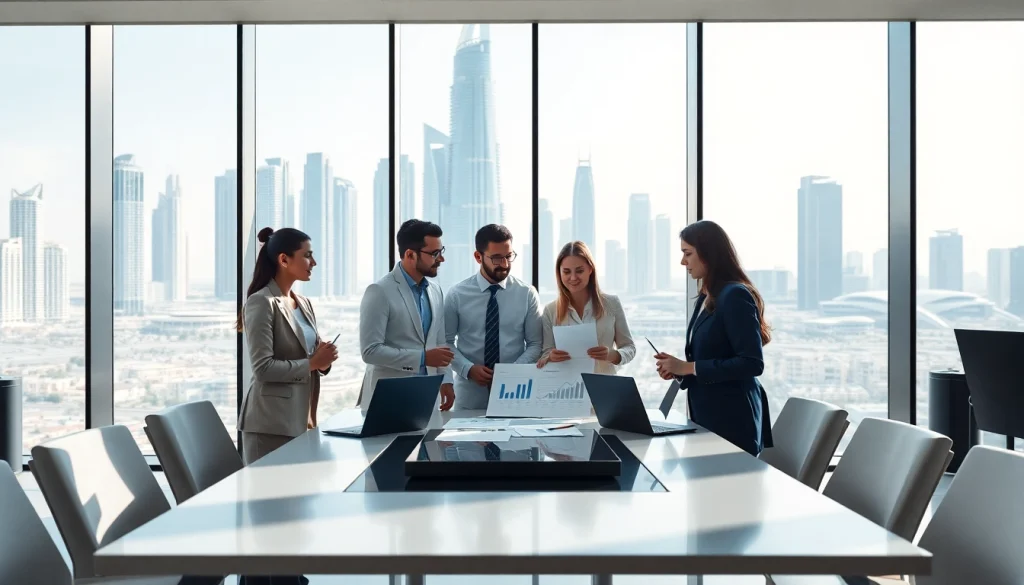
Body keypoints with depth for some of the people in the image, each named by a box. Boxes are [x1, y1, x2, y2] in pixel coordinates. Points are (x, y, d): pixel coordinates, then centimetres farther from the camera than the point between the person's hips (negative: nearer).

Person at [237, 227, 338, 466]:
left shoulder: (304, 303, 14)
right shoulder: (261, 302, -11)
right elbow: (263, 368, -18)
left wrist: (322, 360, -2)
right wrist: (312, 363, -13)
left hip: (299, 419, 8)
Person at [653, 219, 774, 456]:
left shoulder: (735, 296, -15)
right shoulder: (704, 299, 12)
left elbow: (752, 363, -21)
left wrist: (688, 367, -19)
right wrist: (678, 369, 0)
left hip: (732, 418, -9)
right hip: (707, 414, 9)